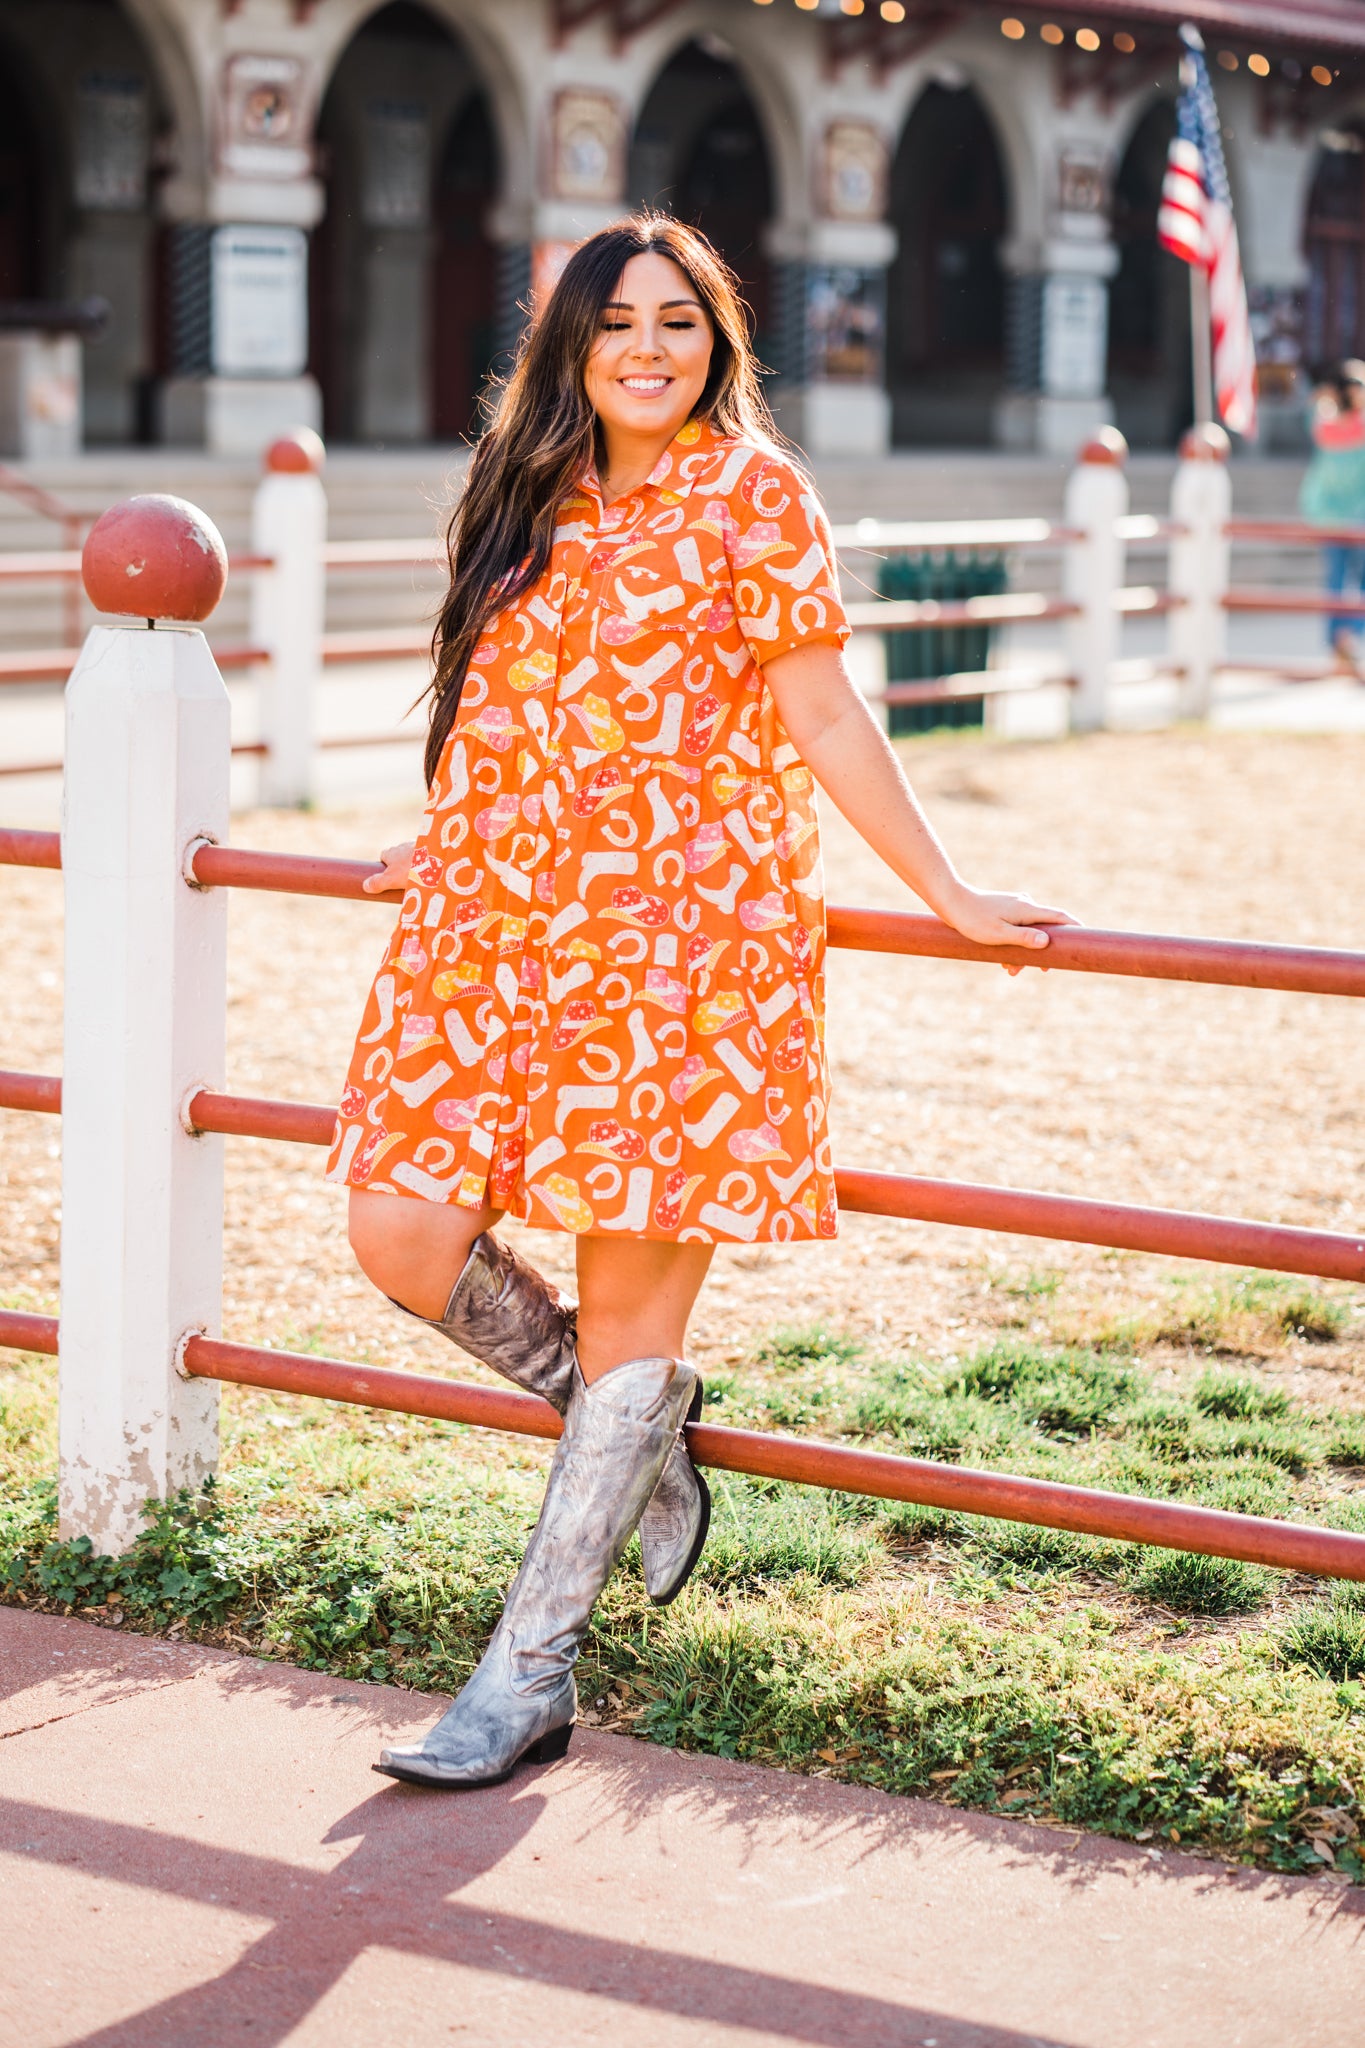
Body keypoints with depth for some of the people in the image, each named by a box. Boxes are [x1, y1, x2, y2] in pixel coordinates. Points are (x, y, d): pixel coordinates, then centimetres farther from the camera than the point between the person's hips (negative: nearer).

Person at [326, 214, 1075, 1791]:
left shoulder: (752, 496, 0)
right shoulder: (531, 497, 15)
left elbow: (821, 719, 1)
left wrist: (945, 895, 0)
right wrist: (441, 851, 38)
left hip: (680, 935, -5)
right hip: (494, 930, 6)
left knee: (630, 1306, -2)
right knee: (402, 1235, -7)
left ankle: (529, 1679, 6)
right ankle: (642, 1433, 21)